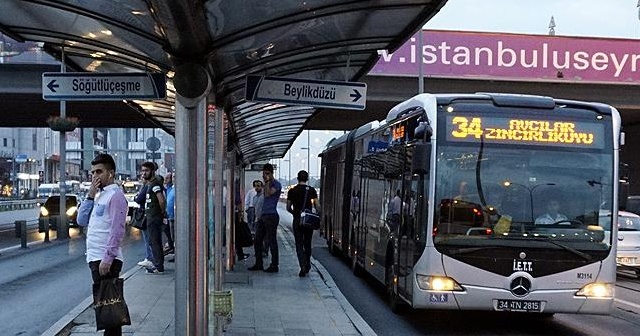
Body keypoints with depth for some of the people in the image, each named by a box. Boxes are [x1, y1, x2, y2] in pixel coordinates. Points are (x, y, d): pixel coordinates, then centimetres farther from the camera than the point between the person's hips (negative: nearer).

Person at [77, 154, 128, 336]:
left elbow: (117, 230, -17)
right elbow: (82, 220, 13)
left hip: (106, 260, -9)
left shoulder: (115, 195, -9)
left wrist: (107, 258, -22)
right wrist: (90, 195, 4)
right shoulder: (99, 195, 18)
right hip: (95, 258, 9)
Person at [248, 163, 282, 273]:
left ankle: (274, 266, 0)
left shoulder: (276, 184, -7)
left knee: (271, 241, -6)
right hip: (264, 216, 9)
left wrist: (267, 181, -16)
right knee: (257, 240, 9)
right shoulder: (268, 184, 20)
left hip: (271, 216, -9)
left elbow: (268, 194, -23)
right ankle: (258, 264, 15)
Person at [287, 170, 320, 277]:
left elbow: (288, 208, 4)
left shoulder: (292, 191, 1)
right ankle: (307, 265, 25)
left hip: (297, 220, -1)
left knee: (299, 245, 2)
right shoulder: (312, 190, 0)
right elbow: (317, 206, -6)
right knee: (307, 244, 16)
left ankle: (303, 266, -13)